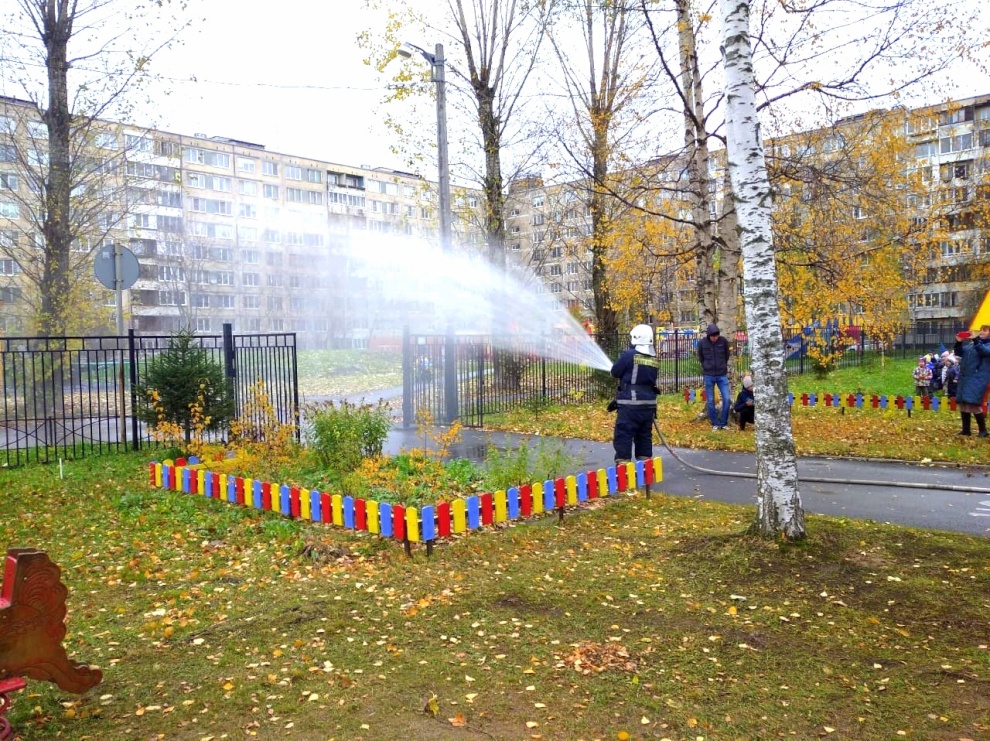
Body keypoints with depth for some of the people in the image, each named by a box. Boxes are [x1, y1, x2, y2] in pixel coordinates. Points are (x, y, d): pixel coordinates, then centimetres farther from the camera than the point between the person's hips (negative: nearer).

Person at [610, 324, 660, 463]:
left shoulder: (629, 355, -11)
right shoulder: (655, 360, 10)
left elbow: (615, 372, -2)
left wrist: (626, 373, 18)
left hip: (630, 403, -7)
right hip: (648, 403, 7)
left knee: (623, 435, -3)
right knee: (644, 435, 14)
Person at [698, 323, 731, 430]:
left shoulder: (723, 341, -6)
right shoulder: (702, 343, -7)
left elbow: (727, 355, 11)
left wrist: (723, 366, 12)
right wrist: (707, 367, 8)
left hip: (722, 375, 1)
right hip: (708, 375, 0)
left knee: (726, 399, -4)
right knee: (710, 401, 4)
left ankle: (723, 423, 10)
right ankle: (715, 424, 16)